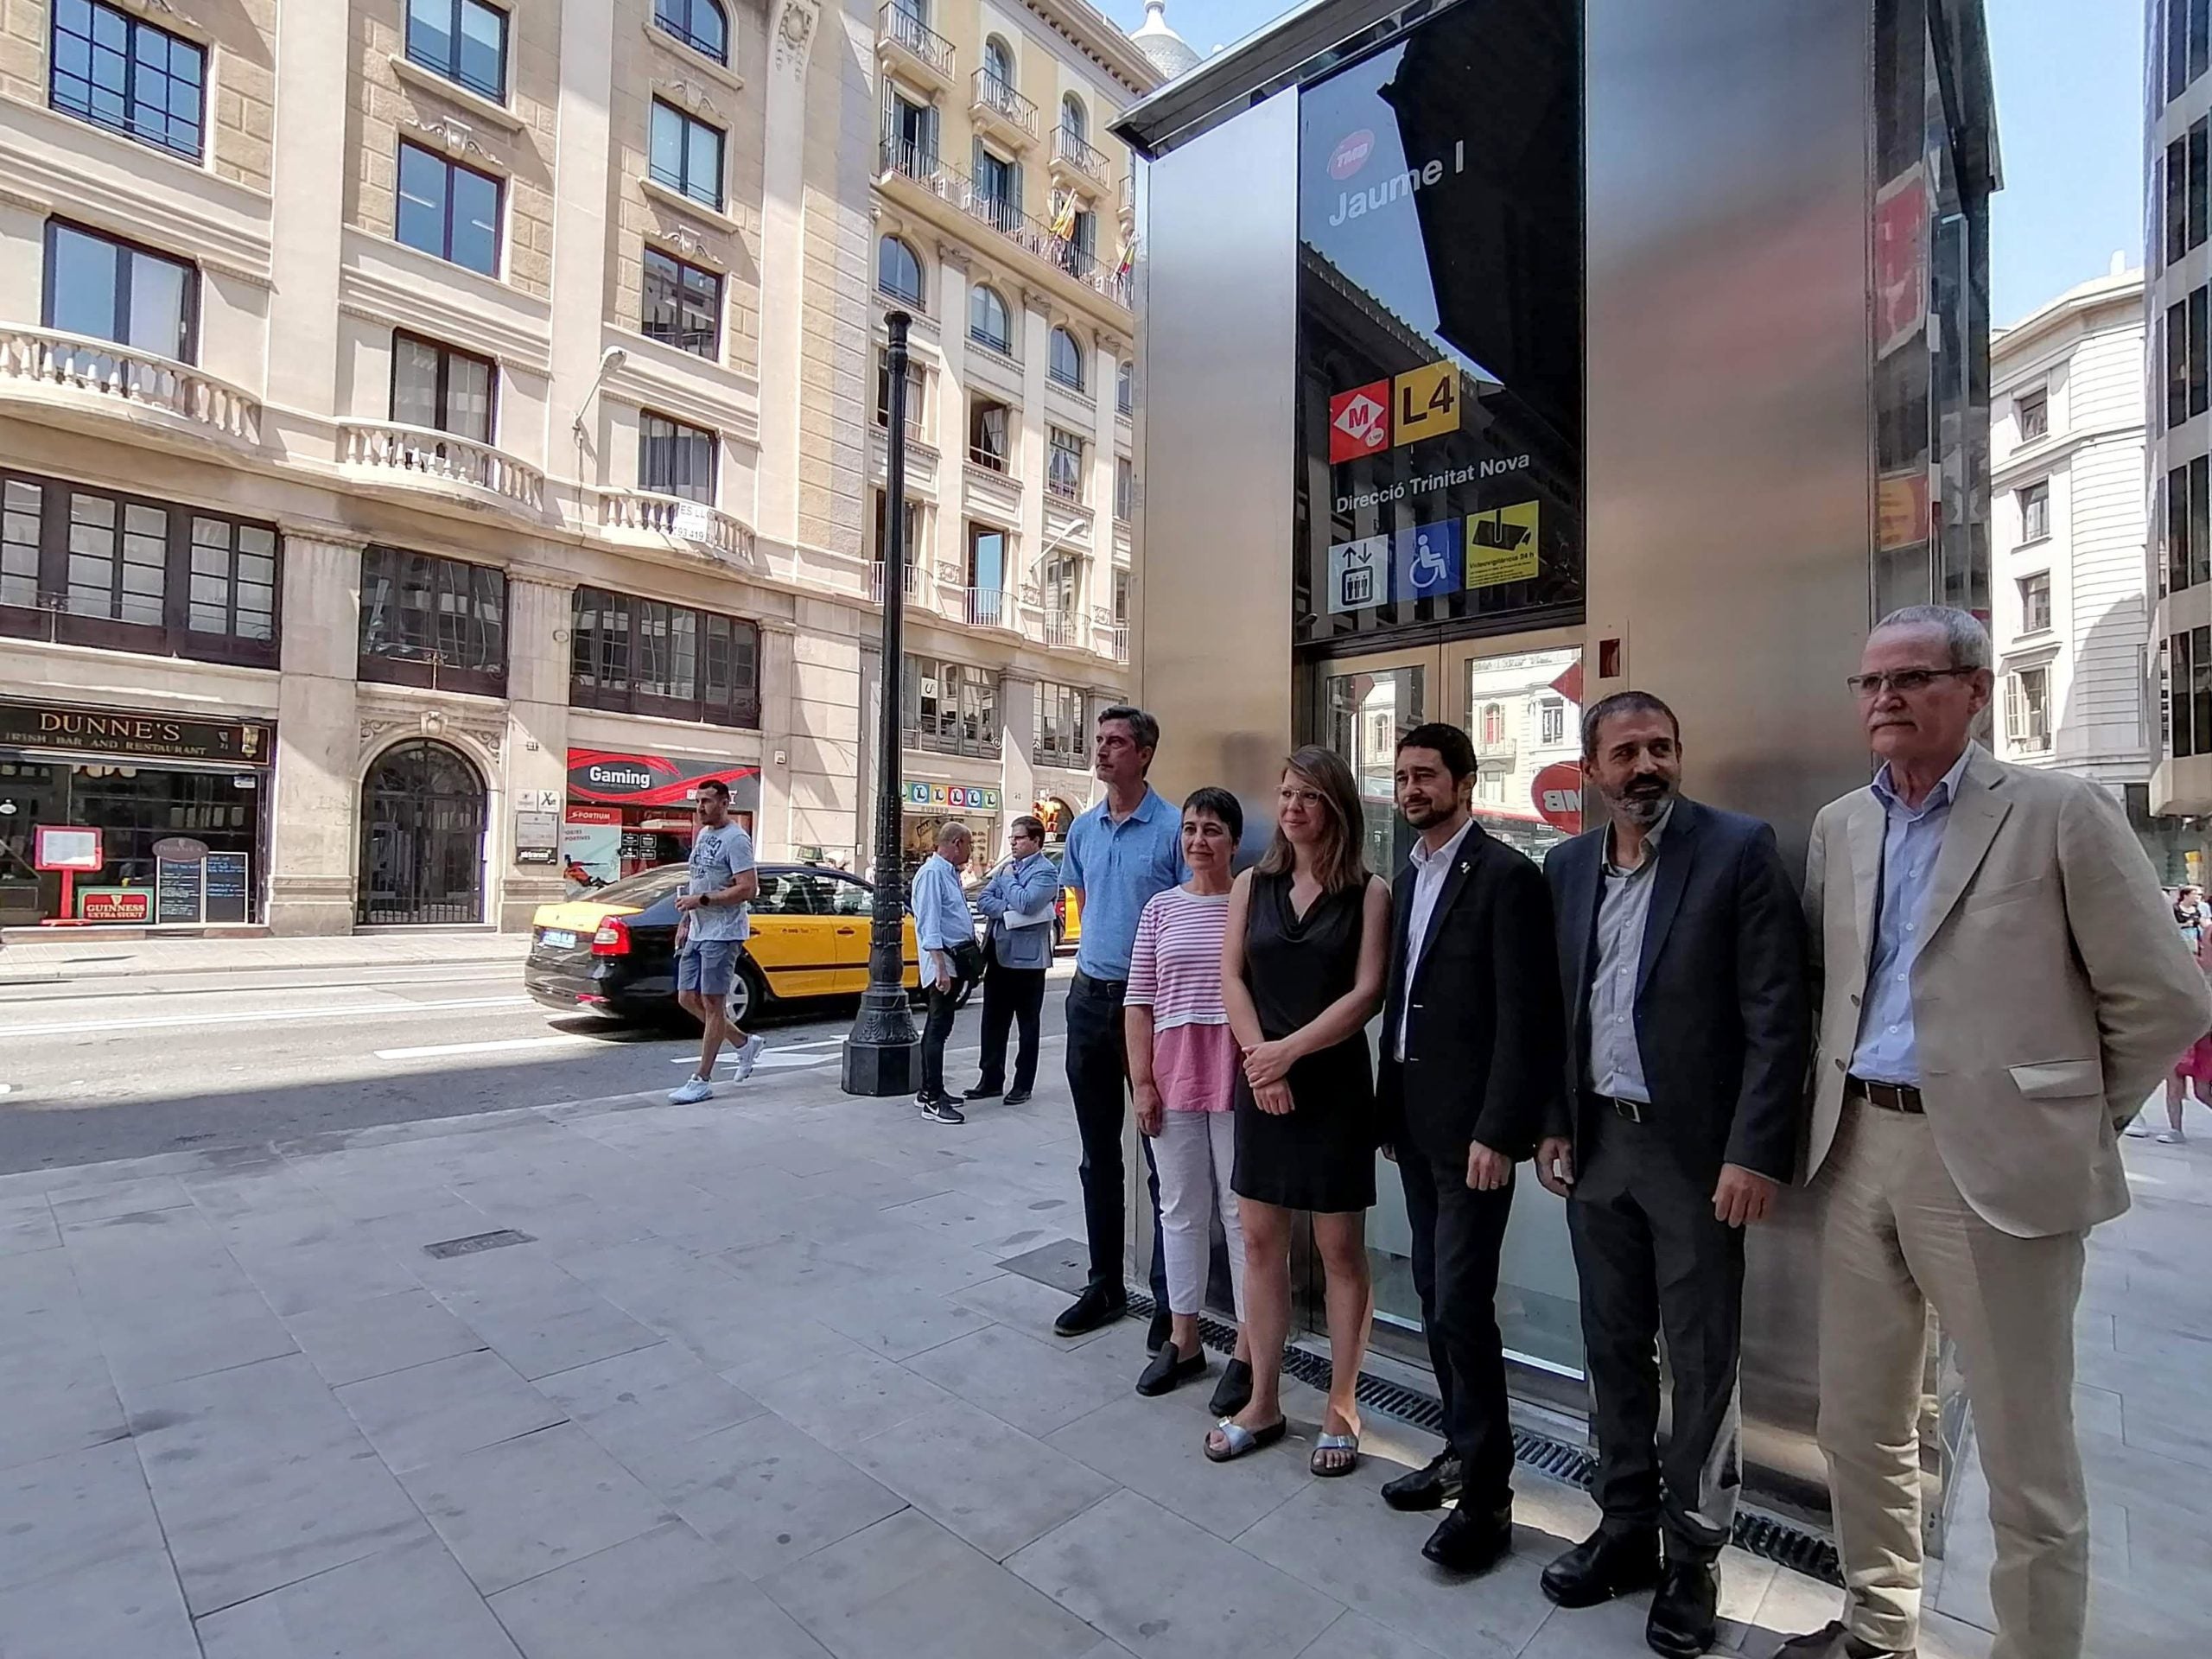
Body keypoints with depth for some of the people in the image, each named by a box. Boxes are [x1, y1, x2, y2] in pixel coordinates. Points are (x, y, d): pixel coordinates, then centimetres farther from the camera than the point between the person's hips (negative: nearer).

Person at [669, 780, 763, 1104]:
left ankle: (702, 1080, 4)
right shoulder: (702, 835, 15)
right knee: (687, 999, 11)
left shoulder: (736, 839, -13)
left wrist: (701, 900, -20)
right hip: (697, 932, 9)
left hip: (723, 934, -9)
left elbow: (748, 888, -20)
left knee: (712, 1003, -3)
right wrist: (684, 922, 16)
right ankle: (745, 1043, 26)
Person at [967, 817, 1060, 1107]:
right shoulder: (1006, 867, 13)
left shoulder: (1046, 872, -8)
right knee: (993, 1021, 11)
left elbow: (1025, 902, -23)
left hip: (1027, 957, -7)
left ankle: (1023, 1084, 16)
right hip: (998, 954, 7)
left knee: (1027, 1024, 7)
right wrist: (1009, 912, -13)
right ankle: (992, 1079, 22)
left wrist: (1008, 878, -7)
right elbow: (983, 900, 5)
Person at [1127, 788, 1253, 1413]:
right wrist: (1142, 1081, 2)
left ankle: (1247, 1351, 23)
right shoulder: (1161, 907, 7)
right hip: (1173, 1077, 4)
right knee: (1180, 1210, 15)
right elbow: (1139, 1002, 7)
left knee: (1242, 1212, 7)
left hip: (1239, 1078, -3)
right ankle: (1183, 1339, 32)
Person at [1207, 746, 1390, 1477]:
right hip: (1260, 1081, 4)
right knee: (1260, 1240, 11)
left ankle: (1341, 1407, 24)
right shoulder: (1252, 885, 6)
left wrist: (1288, 1051, -15)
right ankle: (1263, 1402, 26)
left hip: (1334, 1082, -3)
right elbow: (1230, 978, 2)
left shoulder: (1368, 893, -5)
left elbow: (1367, 993, -11)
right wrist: (1258, 1056, -11)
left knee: (1339, 1248, 7)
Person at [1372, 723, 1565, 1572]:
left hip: (1470, 1125, -8)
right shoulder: (1410, 875, 11)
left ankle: (1487, 1496, 14)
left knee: (1462, 1304, -3)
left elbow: (1525, 1018, -16)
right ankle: (1461, 1451, 33)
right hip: (1415, 1118, 8)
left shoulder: (1507, 875, -12)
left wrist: (1497, 1132, -18)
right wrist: (1389, 1103, 12)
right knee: (1434, 1295, 16)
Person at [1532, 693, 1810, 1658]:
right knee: (1613, 1346, 16)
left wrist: (1755, 1152, -15)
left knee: (1700, 1361, 9)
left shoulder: (1739, 851, -8)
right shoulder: (1568, 866, 6)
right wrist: (1555, 1123, 7)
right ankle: (1625, 1530, 34)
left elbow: (1778, 1017, -11)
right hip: (1597, 1143, 5)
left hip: (1695, 1149, -4)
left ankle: (1692, 1558, 28)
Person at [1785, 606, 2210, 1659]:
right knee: (1858, 1425, 18)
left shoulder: (2059, 813, -6)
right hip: (1862, 1149, 5)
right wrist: (1836, 1117, 10)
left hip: (1995, 1161, -5)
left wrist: (2072, 1117, 1)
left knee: (2026, 1459, 9)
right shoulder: (1838, 827, 9)